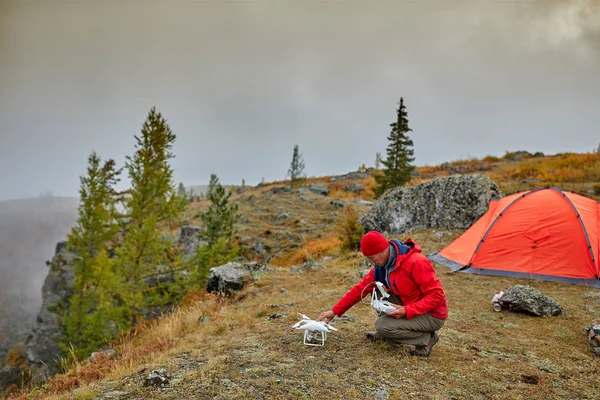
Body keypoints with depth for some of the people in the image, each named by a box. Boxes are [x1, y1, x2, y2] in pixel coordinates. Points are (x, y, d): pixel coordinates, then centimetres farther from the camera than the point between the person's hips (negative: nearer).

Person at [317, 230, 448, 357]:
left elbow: (437, 295, -25)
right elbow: (361, 288, 0)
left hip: (432, 315, -8)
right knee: (376, 290, 0)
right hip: (409, 307, 8)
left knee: (382, 325, -19)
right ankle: (386, 331, 11)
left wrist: (407, 311, -29)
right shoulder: (382, 265, -3)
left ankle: (427, 338, -3)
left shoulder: (416, 262, -27)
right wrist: (335, 311, -4)